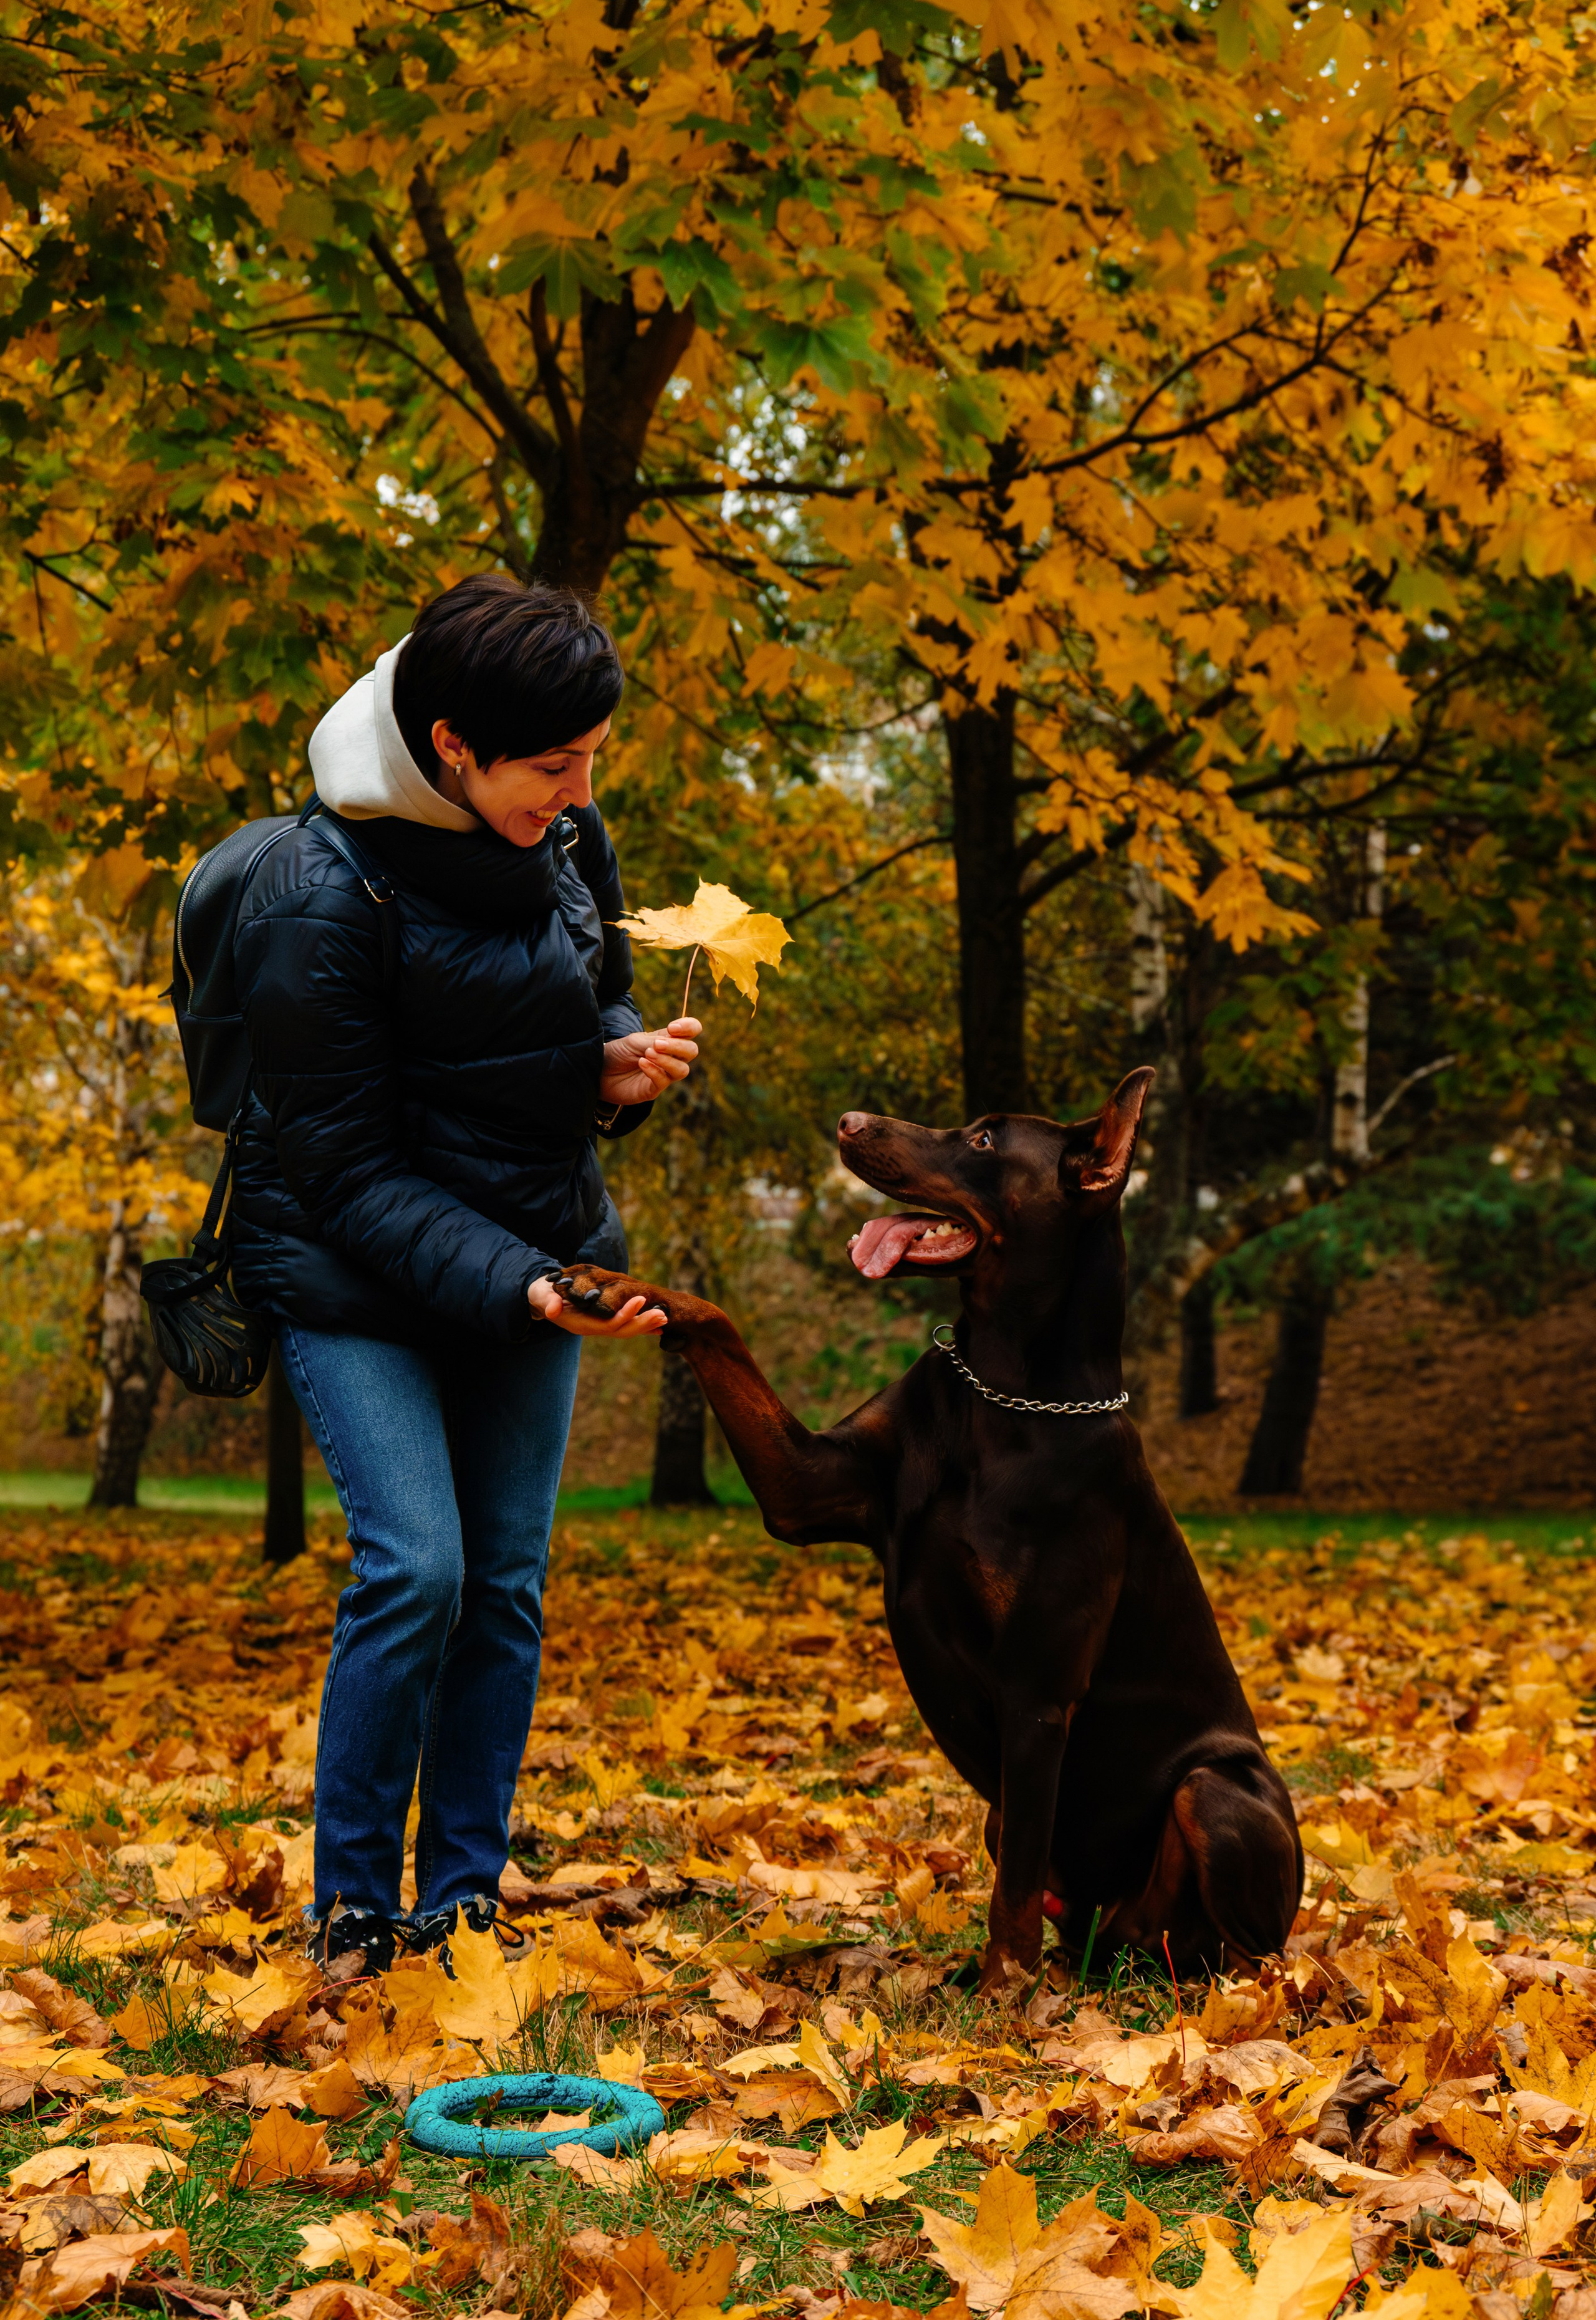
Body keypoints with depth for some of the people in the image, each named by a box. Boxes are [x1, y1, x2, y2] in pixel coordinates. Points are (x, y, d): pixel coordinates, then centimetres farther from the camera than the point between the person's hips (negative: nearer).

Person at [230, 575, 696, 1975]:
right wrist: (514, 1284, -31)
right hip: (359, 1282, -5)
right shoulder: (322, 894, -23)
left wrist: (623, 1064, -9)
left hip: (538, 1261, 6)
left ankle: (465, 1900, 14)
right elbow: (348, 1169, -20)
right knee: (415, 1569, -16)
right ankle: (351, 1913, 1)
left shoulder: (566, 839, -4)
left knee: (510, 1582, 3)